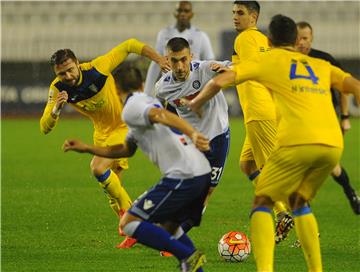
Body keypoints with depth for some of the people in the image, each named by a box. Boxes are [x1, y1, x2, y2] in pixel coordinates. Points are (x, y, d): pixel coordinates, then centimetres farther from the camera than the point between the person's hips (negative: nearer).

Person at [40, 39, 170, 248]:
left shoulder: (97, 69, -27)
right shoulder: (58, 89, -15)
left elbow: (129, 46, -16)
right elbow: (45, 128, -19)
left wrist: (159, 59, -17)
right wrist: (56, 109, -39)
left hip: (124, 126, -6)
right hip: (102, 133, 6)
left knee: (98, 168, -26)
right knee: (111, 191, 9)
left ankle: (129, 210, -9)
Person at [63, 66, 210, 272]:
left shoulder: (132, 108, -2)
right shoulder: (148, 102, 27)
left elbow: (162, 115, -24)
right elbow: (126, 149, 38)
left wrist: (192, 134, -39)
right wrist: (86, 148, 40)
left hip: (182, 176, -9)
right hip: (203, 173, 9)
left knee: (129, 223, -4)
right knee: (169, 225, 27)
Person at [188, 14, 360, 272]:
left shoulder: (269, 60, 15)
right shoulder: (321, 65, 27)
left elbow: (220, 80, 8)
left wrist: (196, 103, 23)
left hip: (297, 143, -4)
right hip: (333, 144, 4)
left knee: (262, 203, 9)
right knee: (299, 201, 26)